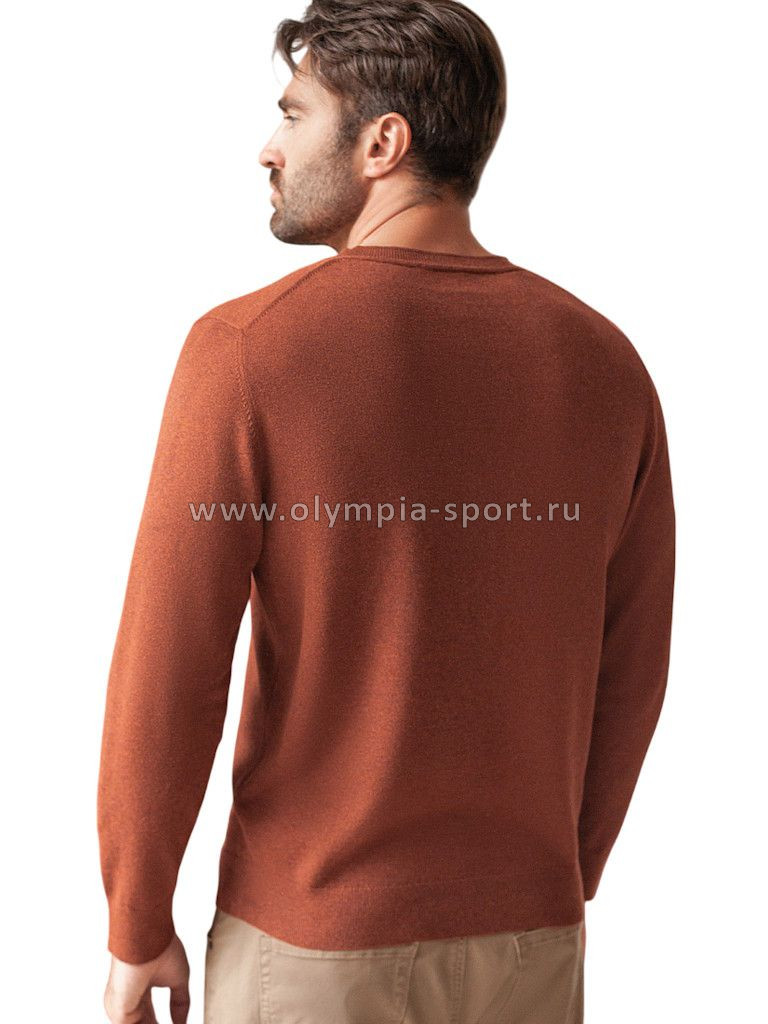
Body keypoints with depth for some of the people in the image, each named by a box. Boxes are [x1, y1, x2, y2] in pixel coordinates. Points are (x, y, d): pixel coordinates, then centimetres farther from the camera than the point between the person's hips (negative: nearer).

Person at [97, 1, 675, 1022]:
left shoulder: (249, 346, -16)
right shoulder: (606, 361, -2)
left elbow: (166, 675, -14)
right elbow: (629, 675, 4)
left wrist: (137, 933, 0)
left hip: (313, 937, -4)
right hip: (529, 937, 4)